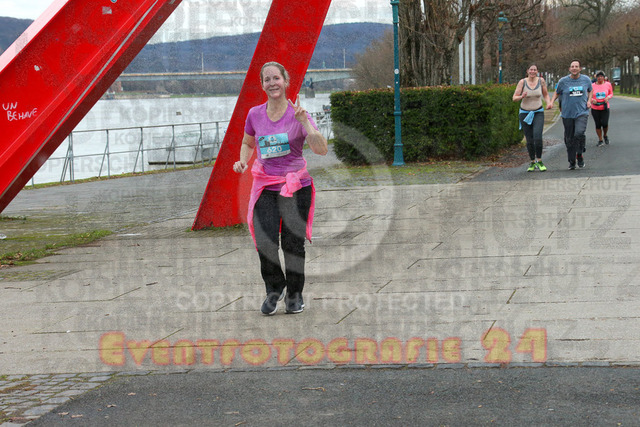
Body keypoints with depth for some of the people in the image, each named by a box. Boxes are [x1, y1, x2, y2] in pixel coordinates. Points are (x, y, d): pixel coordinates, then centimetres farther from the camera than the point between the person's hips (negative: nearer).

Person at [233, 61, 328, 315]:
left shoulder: (298, 113, -5)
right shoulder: (255, 115, 4)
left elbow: (321, 150, -15)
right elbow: (248, 143, 23)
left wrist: (303, 121, -24)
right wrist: (243, 161, 3)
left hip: (296, 186, -2)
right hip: (265, 186, 2)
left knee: (293, 243, 0)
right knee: (264, 242, -11)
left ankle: (295, 293, 22)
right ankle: (274, 289, 14)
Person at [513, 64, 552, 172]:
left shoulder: (541, 81, -1)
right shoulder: (522, 82, -6)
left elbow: (546, 94, 13)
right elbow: (514, 98, -7)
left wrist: (549, 103, -5)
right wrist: (522, 97, -28)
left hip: (538, 113, 0)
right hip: (525, 113, 0)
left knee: (537, 136, -19)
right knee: (529, 140, 2)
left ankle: (539, 161, -7)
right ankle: (532, 162, 18)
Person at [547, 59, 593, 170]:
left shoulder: (586, 80, 4)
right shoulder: (563, 81, 0)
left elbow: (590, 90, 23)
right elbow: (557, 92, 15)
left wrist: (589, 101, 6)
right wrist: (551, 102, -1)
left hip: (582, 112, -1)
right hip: (567, 114, 1)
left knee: (579, 133, -23)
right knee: (569, 138, 4)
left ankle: (580, 155, -1)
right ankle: (572, 161, 19)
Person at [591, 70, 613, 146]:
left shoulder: (608, 84, 0)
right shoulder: (592, 86, -3)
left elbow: (611, 93, 12)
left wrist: (608, 97, -10)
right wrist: (592, 100, -15)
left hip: (605, 108, 0)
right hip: (595, 108, 0)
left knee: (605, 124, -9)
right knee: (598, 125, 3)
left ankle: (605, 135, 22)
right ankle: (600, 140, 18)